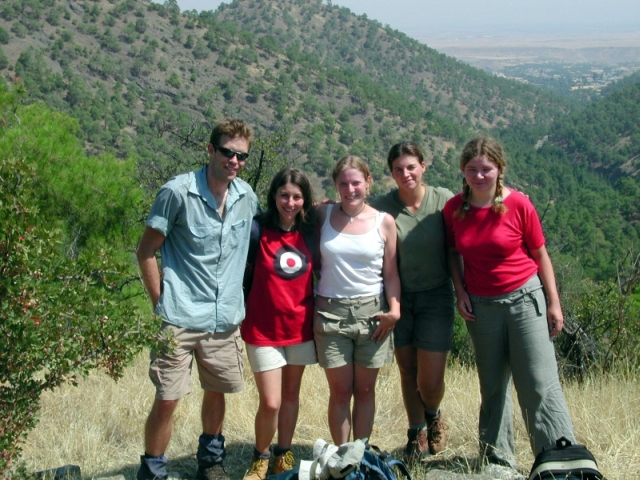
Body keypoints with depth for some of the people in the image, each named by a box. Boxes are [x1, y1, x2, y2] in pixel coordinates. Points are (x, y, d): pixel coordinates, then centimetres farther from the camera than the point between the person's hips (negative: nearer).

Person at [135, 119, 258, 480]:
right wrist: (161, 304, -6)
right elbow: (147, 251, -4)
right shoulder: (178, 192, -9)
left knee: (217, 391, 17)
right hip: (180, 318, -4)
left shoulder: (247, 197, 5)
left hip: (226, 319, 5)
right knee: (167, 401, -4)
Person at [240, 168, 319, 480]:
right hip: (263, 329, -4)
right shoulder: (258, 230, -13)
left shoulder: (310, 233, 1)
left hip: (300, 328, 4)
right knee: (270, 403, -4)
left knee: (291, 395, 14)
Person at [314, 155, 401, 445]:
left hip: (372, 312, 0)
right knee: (340, 391, 4)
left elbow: (390, 273, 3)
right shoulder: (323, 215, 2)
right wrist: (310, 308, -2)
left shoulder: (384, 222, 0)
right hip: (331, 312, 0)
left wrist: (394, 310, -9)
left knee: (365, 390, 8)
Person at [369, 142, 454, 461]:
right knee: (407, 373, 12)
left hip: (436, 297, -1)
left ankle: (433, 415, 32)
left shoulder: (443, 200, -7)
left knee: (430, 382, -3)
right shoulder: (382, 207, -8)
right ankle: (417, 433, 35)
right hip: (398, 297, 1)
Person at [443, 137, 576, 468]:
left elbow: (540, 255, -2)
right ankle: (498, 460, 26)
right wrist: (460, 291, -1)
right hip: (480, 305, 3)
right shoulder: (454, 208, -2)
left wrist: (554, 303, -3)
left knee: (540, 385, -5)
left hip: (524, 298, -3)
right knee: (492, 387, 13)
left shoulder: (518, 205, -10)